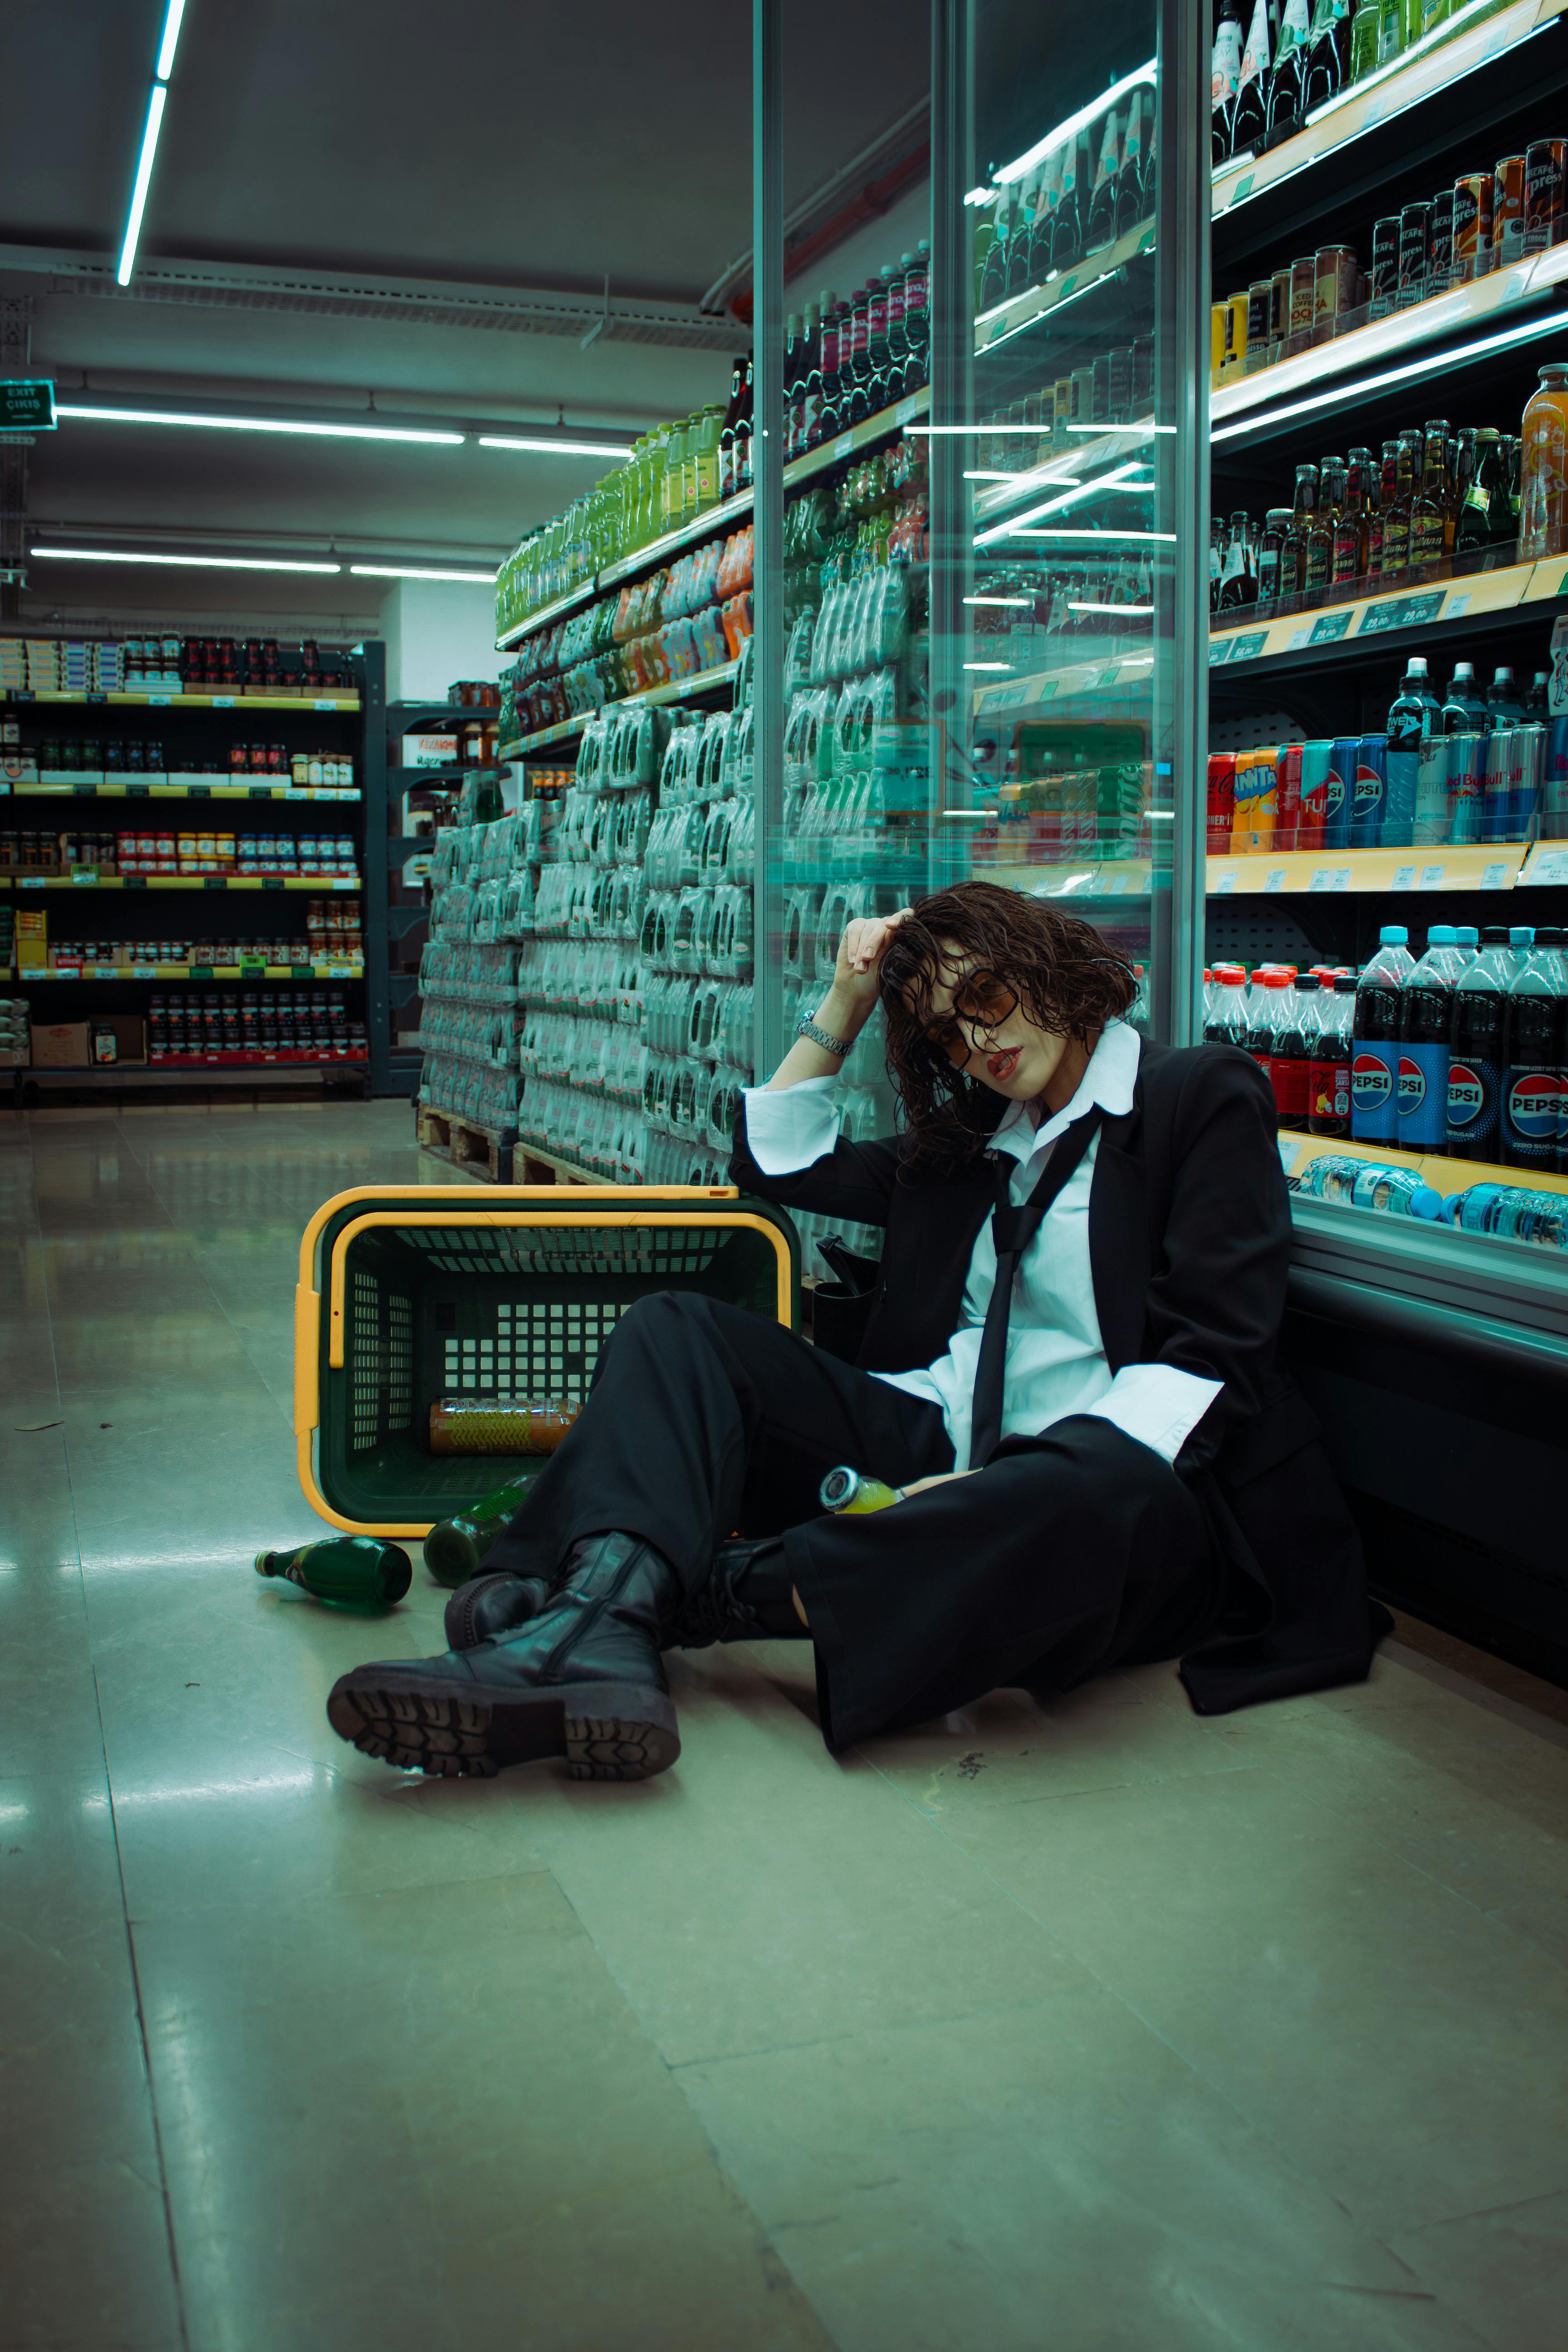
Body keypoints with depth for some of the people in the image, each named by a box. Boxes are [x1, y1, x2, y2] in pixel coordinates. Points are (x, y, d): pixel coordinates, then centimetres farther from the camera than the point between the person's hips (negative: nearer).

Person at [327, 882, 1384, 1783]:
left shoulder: (1205, 1097, 3)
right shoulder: (971, 1139, 24)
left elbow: (1205, 1351, -10)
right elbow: (780, 1162, 34)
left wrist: (1008, 1487, -23)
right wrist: (847, 1005, 22)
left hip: (1123, 1480, -6)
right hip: (938, 1446, 6)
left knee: (1097, 1496, -43)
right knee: (677, 1330, -8)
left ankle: (698, 1589, -40)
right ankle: (596, 1634, -37)